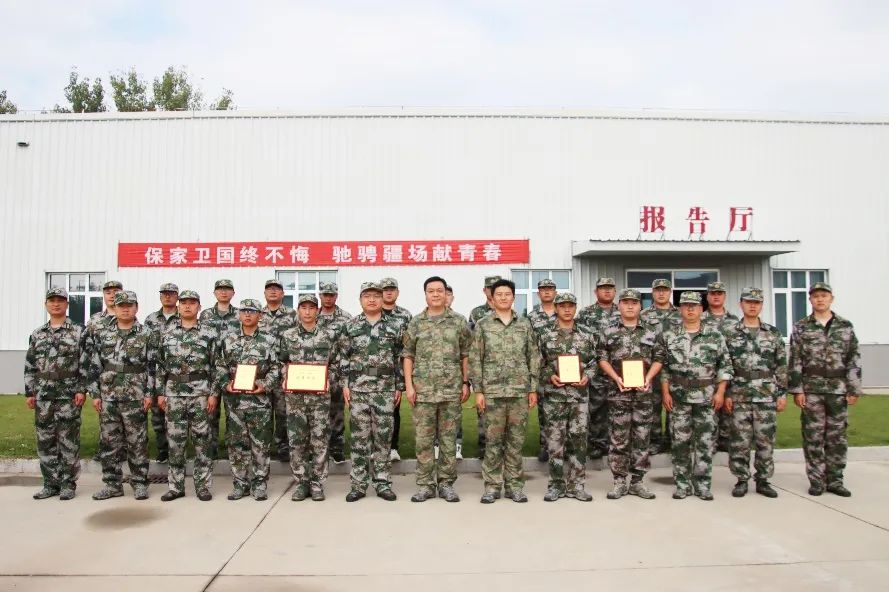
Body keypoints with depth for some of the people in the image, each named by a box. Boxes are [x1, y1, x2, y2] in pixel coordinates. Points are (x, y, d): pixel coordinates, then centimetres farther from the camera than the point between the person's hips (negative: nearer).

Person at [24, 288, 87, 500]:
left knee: (69, 442, 0)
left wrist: (82, 390, -11)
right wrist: (29, 392, 7)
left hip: (69, 397, -4)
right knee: (45, 442, 8)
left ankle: (68, 484, 9)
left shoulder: (78, 332, -1)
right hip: (43, 397, 4)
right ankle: (51, 484, 18)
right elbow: (30, 366, 13)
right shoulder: (37, 334, 12)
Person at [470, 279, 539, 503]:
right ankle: (492, 486, 13)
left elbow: (534, 358, 8)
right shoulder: (483, 325, 3)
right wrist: (478, 391, -5)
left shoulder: (525, 325, 8)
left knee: (516, 440, 7)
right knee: (493, 440, 3)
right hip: (492, 391, -1)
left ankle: (514, 485, 17)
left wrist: (533, 389, 2)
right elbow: (475, 360, 1)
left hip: (520, 391, 2)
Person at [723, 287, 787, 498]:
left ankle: (763, 481, 17)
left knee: (765, 440, 5)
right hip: (739, 396, -1)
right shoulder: (730, 334, 2)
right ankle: (741, 480, 13)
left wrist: (783, 393, 1)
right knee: (740, 441, 2)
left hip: (767, 396, 1)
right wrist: (726, 394, -4)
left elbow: (781, 366, 7)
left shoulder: (773, 333, 7)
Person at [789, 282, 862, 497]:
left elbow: (854, 360, 5)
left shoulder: (845, 326, 7)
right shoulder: (801, 327, 3)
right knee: (813, 437, 2)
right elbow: (795, 362, 0)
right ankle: (816, 480, 11)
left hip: (838, 390, 1)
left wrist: (854, 390, -1)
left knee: (837, 437, 6)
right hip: (811, 390, -1)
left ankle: (835, 480, 17)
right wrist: (797, 390, -6)